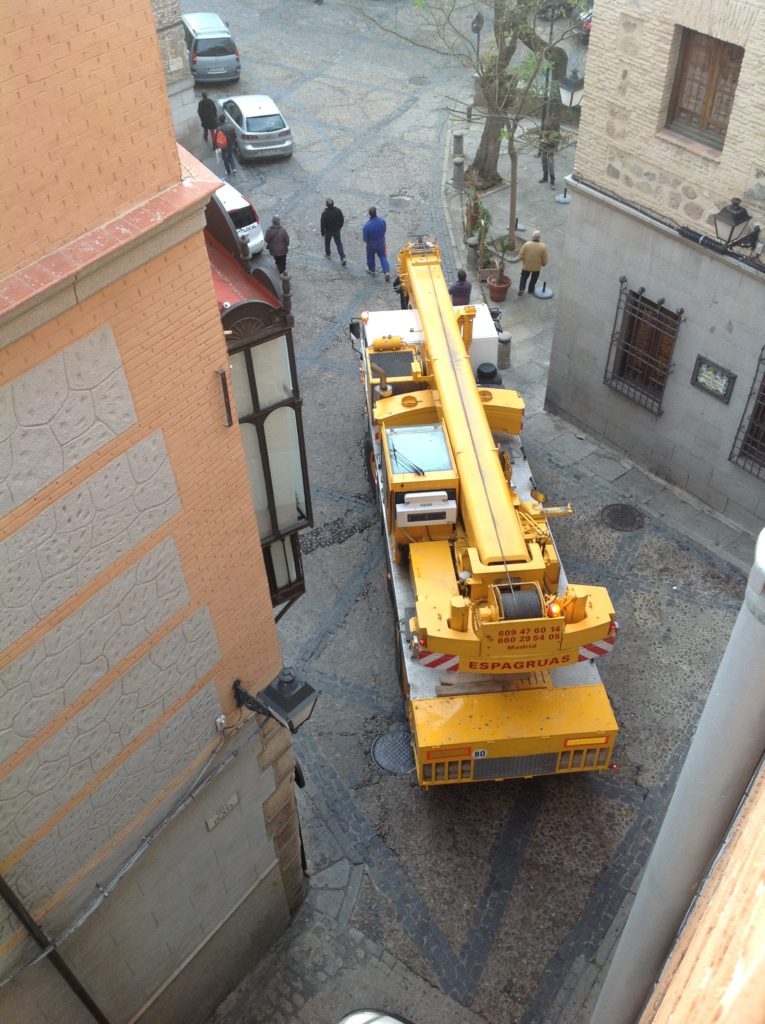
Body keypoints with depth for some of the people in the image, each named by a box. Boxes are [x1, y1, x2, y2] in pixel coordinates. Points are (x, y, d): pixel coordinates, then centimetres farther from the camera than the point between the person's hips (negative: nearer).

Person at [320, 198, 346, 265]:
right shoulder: (338, 210, -17)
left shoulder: (324, 213, -26)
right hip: (337, 231, 2)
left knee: (327, 243, 24)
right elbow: (342, 220, -4)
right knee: (339, 244, 12)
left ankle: (328, 254, 44)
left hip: (328, 231, -2)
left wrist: (322, 233, -2)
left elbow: (322, 224, -17)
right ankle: (343, 258, 4)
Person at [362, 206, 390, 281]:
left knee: (370, 256, 24)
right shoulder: (382, 220, -20)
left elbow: (365, 238, -20)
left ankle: (371, 269, 46)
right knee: (382, 256, 19)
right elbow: (384, 230, -1)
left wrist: (368, 241, 3)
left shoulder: (367, 225, -32)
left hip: (371, 244, -3)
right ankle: (387, 272, 9)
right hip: (381, 242, 3)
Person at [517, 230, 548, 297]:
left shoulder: (526, 244, -22)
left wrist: (524, 260, 8)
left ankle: (521, 289, 15)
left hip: (526, 265, 0)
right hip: (537, 267, 0)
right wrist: (544, 264, 10)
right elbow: (544, 259, -12)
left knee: (524, 277, 24)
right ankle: (531, 291, 38)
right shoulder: (543, 246, -20)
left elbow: (521, 255, -13)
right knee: (533, 279, 23)